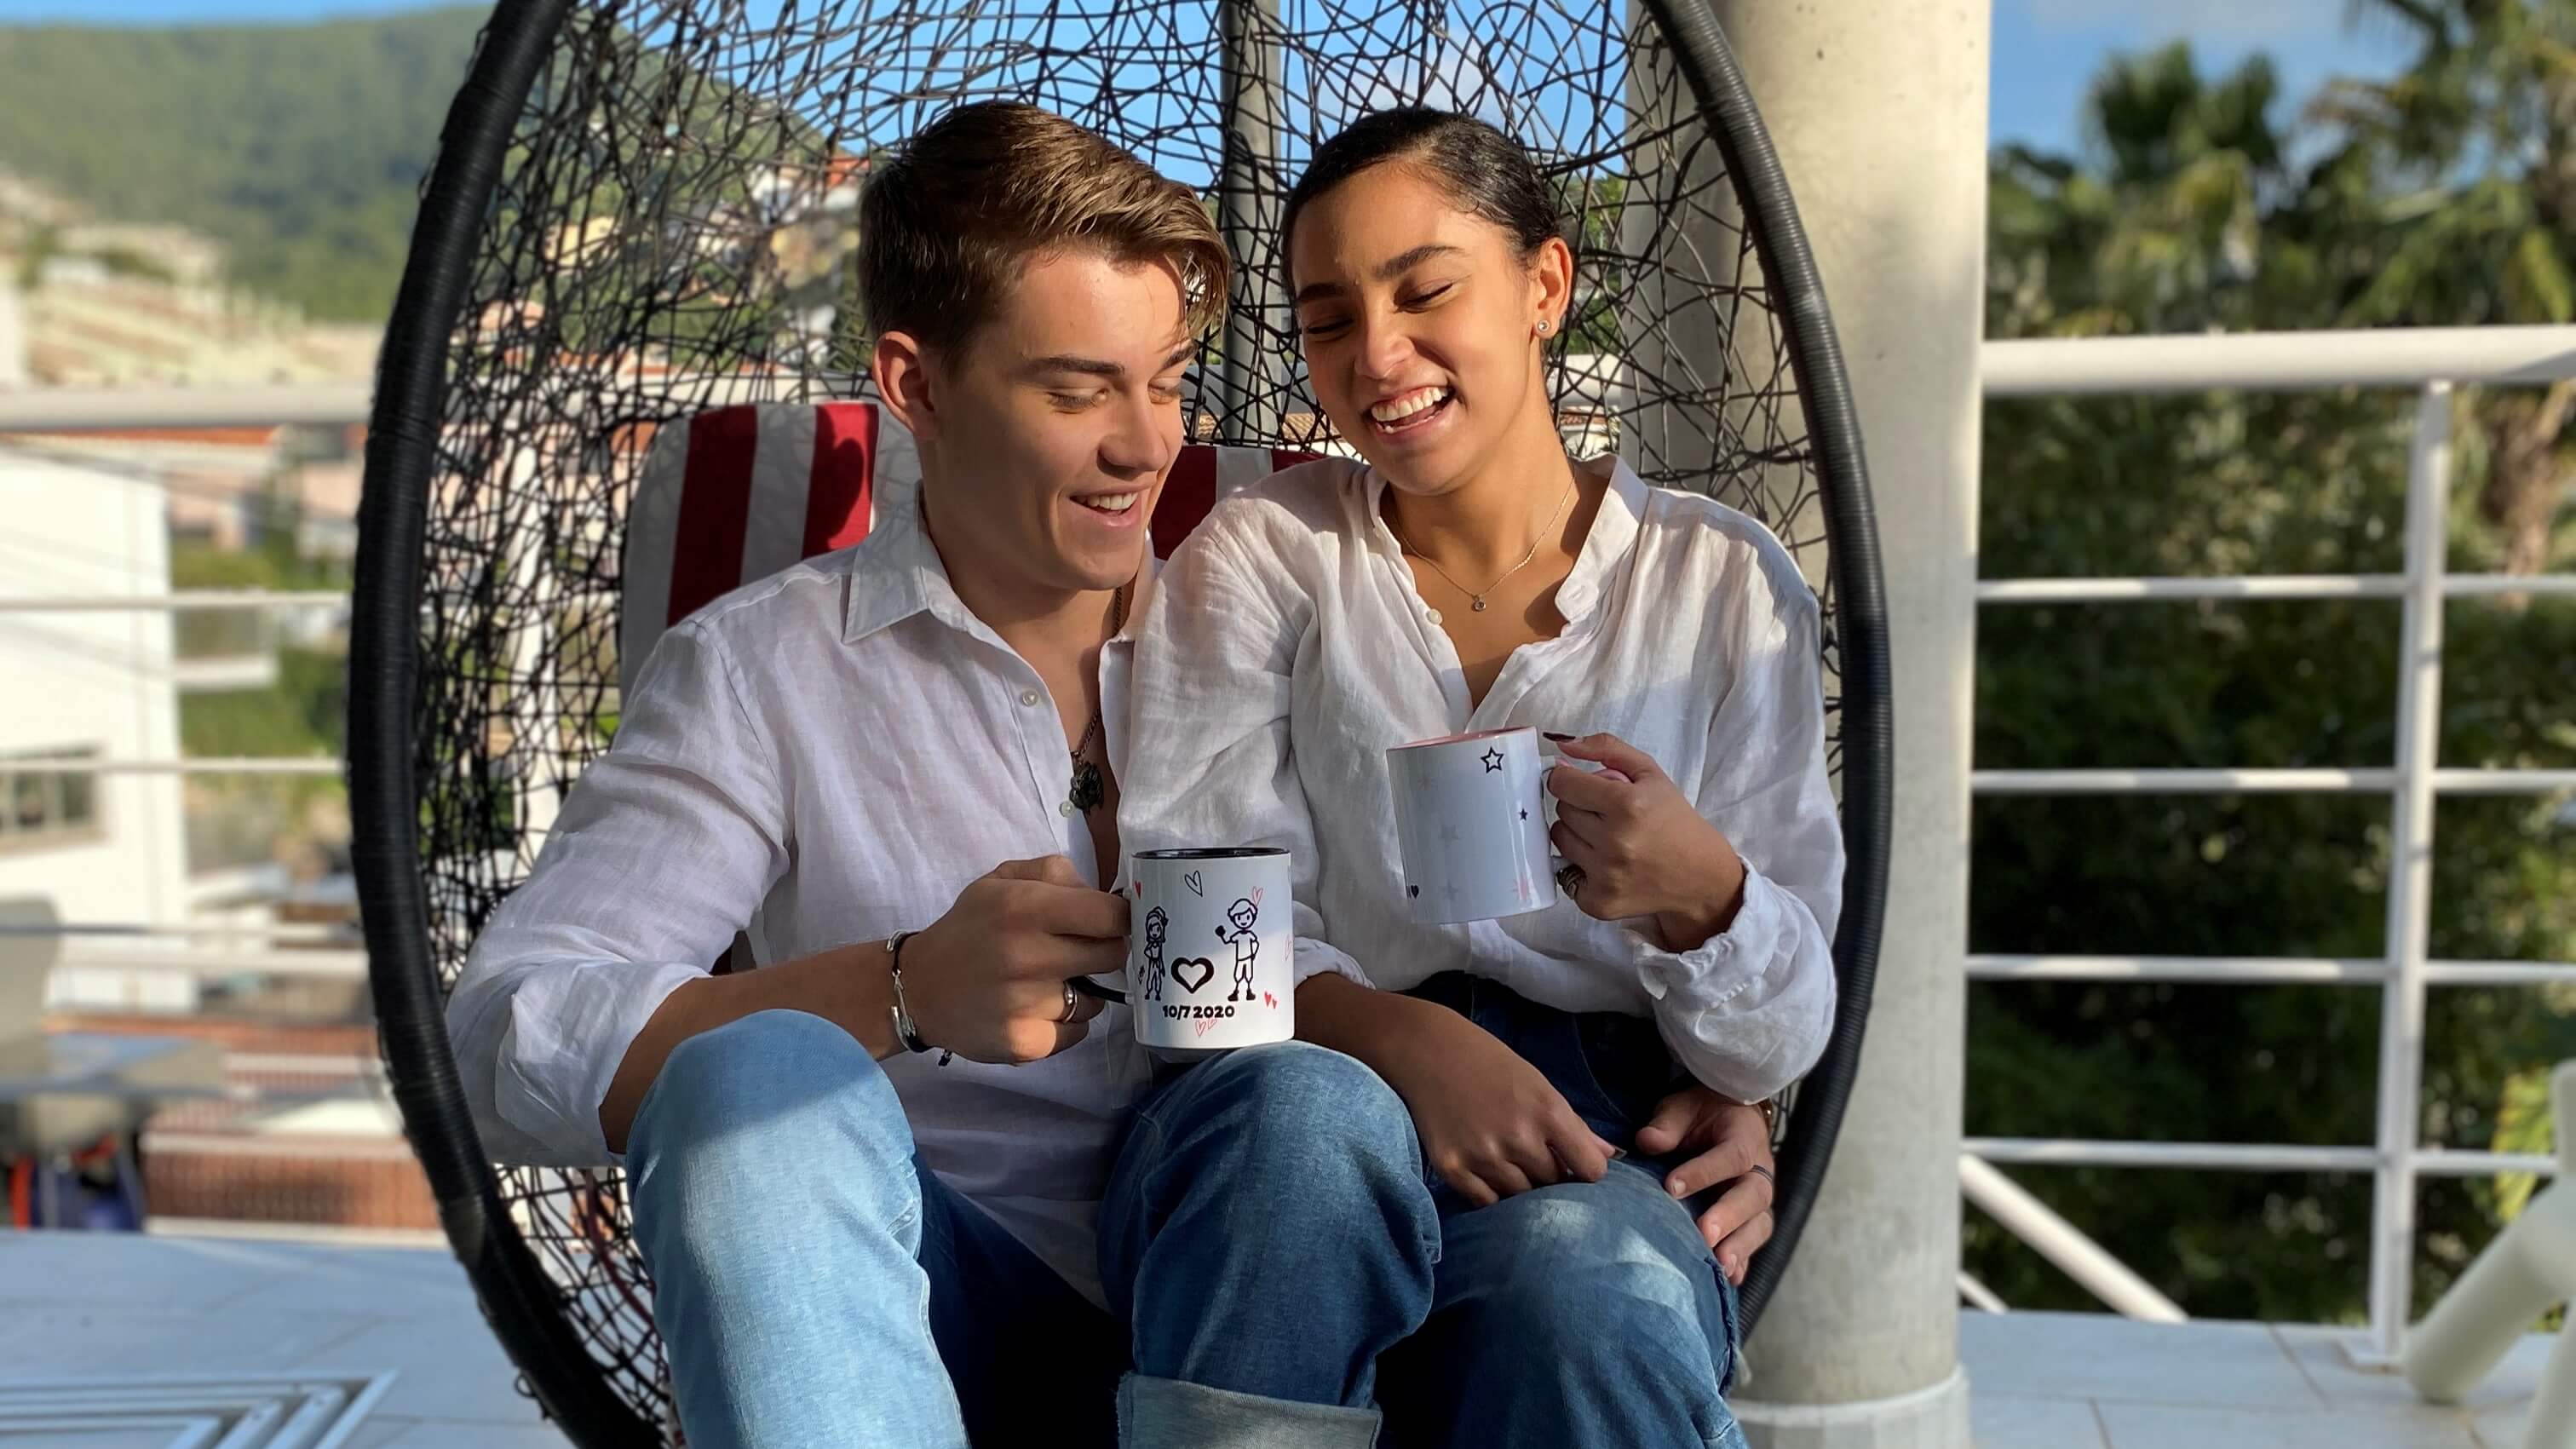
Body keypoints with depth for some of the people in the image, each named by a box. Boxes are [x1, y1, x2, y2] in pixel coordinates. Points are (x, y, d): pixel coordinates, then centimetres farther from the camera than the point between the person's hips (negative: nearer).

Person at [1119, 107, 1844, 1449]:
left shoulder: (1725, 581, 9)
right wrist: (1399, 1035, -22)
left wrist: (1700, 891, -19)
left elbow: (1784, 1039, 4)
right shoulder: (1258, 559, 10)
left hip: (1621, 1145, 1)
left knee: (1585, 1277, -35)